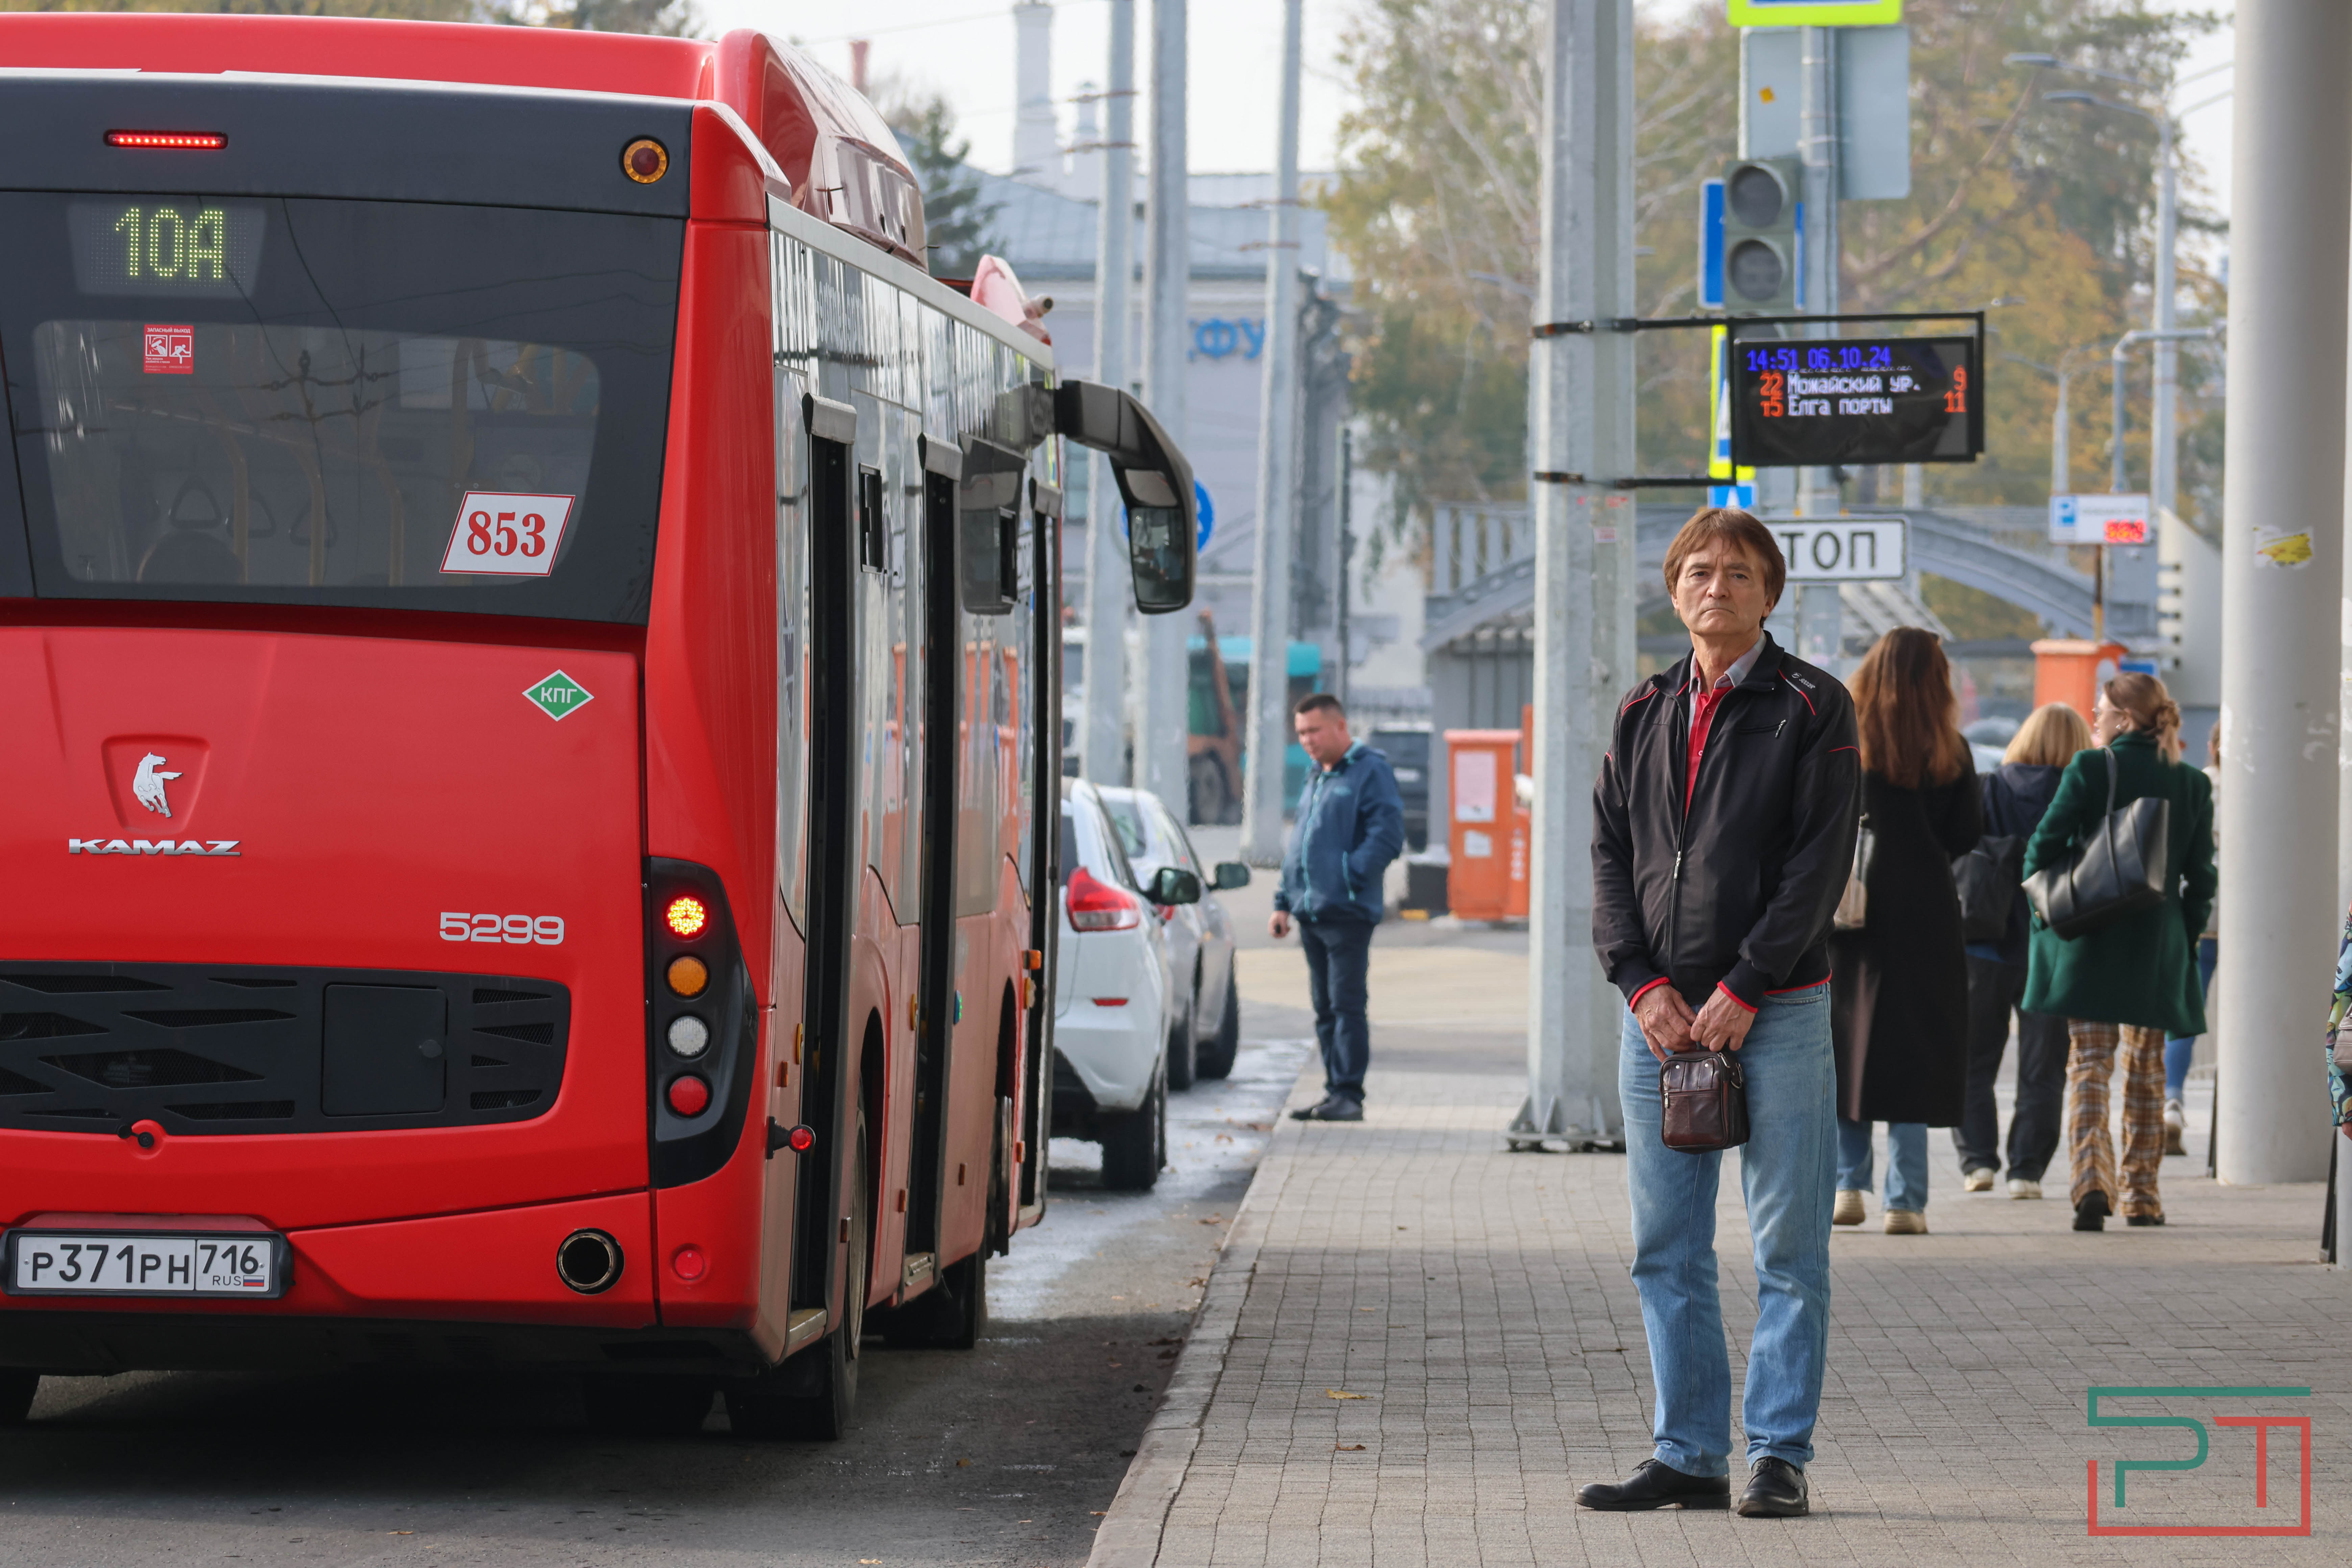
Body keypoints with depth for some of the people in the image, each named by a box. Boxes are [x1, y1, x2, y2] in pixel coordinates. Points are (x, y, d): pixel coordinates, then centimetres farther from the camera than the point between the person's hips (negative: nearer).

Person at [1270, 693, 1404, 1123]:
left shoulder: (1370, 772, -6)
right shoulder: (1315, 778, 20)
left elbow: (1388, 836, -14)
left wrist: (1350, 877, -18)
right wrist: (1285, 901, 19)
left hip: (1347, 911, -8)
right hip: (1311, 911, 8)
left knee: (1346, 1004, -9)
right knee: (1324, 1007, 10)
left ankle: (1349, 1095, -9)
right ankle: (1335, 1093, 14)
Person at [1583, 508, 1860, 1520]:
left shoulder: (1811, 708, -1)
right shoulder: (1642, 716, 12)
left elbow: (1821, 859, -8)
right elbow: (1609, 855, 10)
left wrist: (1743, 990, -13)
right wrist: (1641, 983, -5)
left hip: (1776, 1011, -4)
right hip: (1658, 1015, 5)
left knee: (1789, 1249, -1)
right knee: (1667, 1252, 6)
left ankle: (1779, 1454, 3)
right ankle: (1688, 1455, 11)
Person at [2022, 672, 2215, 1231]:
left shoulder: (2089, 769, -7)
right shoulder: (2192, 785, 3)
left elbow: (2044, 847, -8)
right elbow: (2200, 876, 5)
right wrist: (2185, 937, 13)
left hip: (2089, 943, -3)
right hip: (2158, 946, 3)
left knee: (2089, 1065, -1)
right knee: (2146, 1071, 13)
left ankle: (2093, 1181, -20)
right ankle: (2141, 1194, 16)